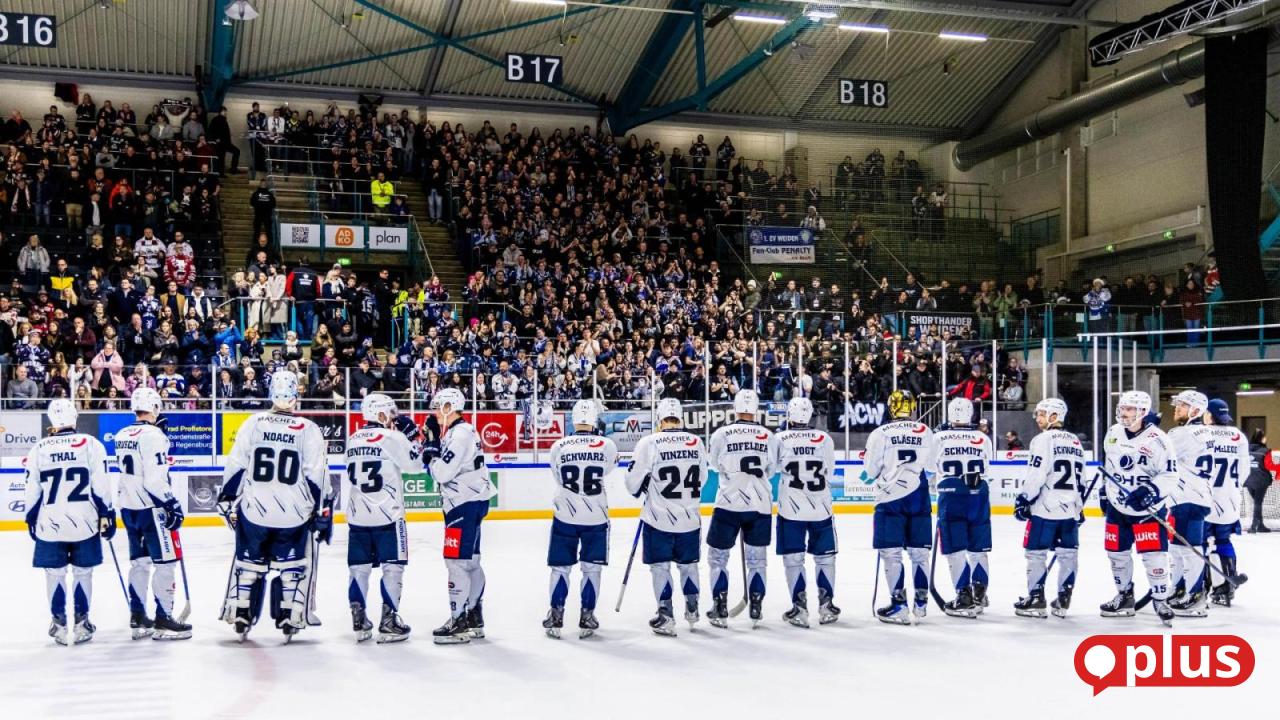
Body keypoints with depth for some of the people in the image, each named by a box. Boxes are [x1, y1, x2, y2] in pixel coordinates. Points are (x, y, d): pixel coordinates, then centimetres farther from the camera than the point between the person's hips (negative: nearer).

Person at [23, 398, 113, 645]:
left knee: (54, 573, 12)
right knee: (83, 572, 10)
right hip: (84, 521, -1)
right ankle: (81, 623, 12)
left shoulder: (39, 449, 0)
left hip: (49, 523, 1)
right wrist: (107, 514, 3)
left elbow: (31, 491, 5)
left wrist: (31, 520, 16)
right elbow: (101, 486, -5)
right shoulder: (90, 444, -5)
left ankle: (59, 624, 16)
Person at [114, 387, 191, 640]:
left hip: (128, 508, 9)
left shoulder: (121, 436, 9)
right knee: (164, 562, -2)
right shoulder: (153, 435, -17)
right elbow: (155, 479, -21)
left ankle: (138, 618, 18)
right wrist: (173, 505, -16)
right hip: (151, 508, -8)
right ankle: (163, 619, 0)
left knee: (139, 561, 15)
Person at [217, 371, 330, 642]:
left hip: (254, 510, 2)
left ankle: (240, 617, 20)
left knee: (249, 563, 17)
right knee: (292, 566, 14)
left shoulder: (253, 423, -1)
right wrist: (324, 512, 1)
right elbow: (317, 477, -7)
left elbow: (235, 467, 2)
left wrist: (228, 500, 13)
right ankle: (290, 619, 12)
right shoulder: (308, 429, -6)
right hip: (294, 515, -1)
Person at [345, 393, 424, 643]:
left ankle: (359, 622, 12)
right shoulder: (390, 437, -10)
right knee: (392, 567, 2)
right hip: (387, 516, -6)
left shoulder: (353, 440, 11)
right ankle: (388, 622, 1)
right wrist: (414, 436, 4)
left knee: (359, 567, 10)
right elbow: (415, 463, -7)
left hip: (357, 517, 6)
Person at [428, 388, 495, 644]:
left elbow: (443, 472, -22)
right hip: (467, 504, 11)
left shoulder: (461, 434, -16)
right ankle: (474, 618, 21)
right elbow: (444, 470, 16)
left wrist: (433, 456, -5)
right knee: (470, 561, 14)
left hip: (467, 505, -11)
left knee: (456, 561, -9)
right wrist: (434, 452, 4)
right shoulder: (456, 433, 16)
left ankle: (459, 622, -7)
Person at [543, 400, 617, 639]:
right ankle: (587, 616, 13)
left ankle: (556, 616, 12)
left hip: (565, 516, 0)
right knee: (591, 568, 11)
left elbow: (558, 477, 7)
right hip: (596, 518, 0)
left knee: (560, 566, 11)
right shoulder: (608, 446, -9)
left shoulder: (559, 446, -7)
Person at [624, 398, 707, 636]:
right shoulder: (696, 442, 0)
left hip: (659, 518, -4)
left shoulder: (649, 443, -13)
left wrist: (641, 490, 15)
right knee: (688, 562, 20)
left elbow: (634, 482, -8)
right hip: (690, 518, 4)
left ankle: (666, 616, 6)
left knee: (660, 565, 7)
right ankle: (692, 609, 28)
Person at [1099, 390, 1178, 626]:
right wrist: (1104, 491, 21)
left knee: (1153, 555, -8)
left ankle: (1160, 600, 7)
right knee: (1117, 553, 12)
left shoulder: (1157, 439, -16)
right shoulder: (1113, 434, 3)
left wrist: (1150, 491, -27)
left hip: (1148, 508, -6)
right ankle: (1124, 597, 28)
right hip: (1117, 505, 6)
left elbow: (1170, 475, -15)